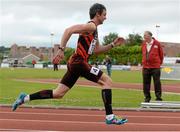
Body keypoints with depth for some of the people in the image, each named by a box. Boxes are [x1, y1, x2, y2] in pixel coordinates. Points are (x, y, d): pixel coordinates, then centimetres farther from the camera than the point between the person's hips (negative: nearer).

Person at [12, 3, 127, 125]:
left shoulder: (94, 30, 22)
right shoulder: (91, 26, -9)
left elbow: (97, 50, 28)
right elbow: (69, 30, -20)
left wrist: (113, 45, 19)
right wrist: (61, 50, -24)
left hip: (75, 63, 10)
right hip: (79, 62, -10)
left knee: (58, 94, 9)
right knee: (107, 81, -8)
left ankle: (25, 98, 10)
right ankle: (110, 117, -11)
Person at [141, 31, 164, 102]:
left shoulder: (157, 43, -3)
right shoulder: (143, 44, 9)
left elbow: (161, 54, 6)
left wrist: (160, 63, 11)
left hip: (155, 67, -4)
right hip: (146, 67, 4)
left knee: (157, 82, -2)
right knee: (146, 83, 5)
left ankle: (158, 97, 5)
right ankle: (147, 97, 15)